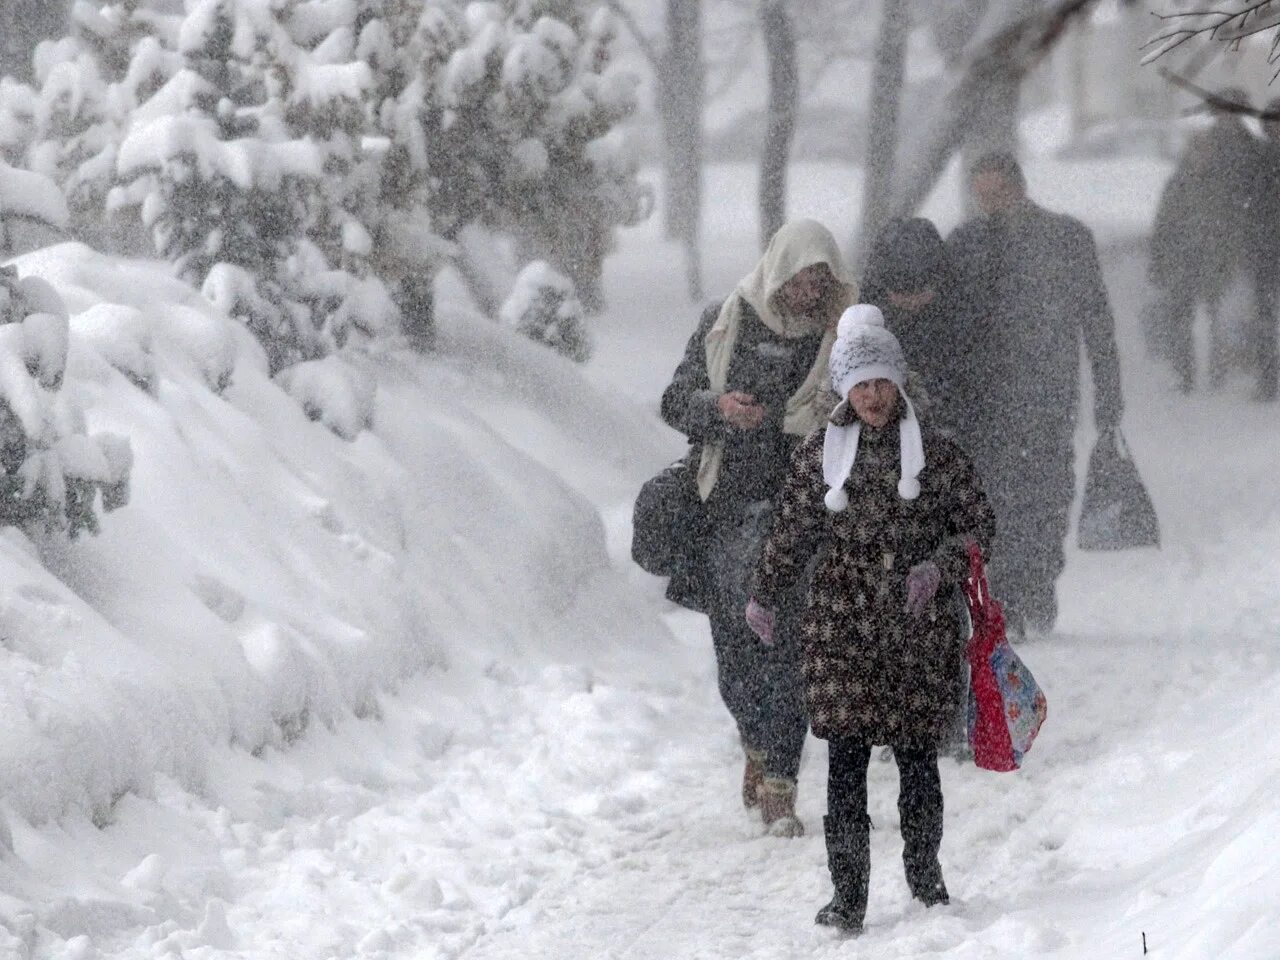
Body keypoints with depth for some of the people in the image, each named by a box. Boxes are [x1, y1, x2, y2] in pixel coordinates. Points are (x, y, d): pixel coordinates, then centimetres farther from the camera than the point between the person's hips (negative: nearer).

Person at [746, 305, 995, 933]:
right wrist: (764, 595, 20)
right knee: (846, 758, -5)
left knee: (917, 757, 5)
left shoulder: (935, 451, 1)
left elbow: (978, 523, 5)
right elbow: (792, 532, 16)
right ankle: (847, 893, -3)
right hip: (842, 623, 1)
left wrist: (938, 567, -10)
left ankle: (924, 872, 24)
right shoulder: (819, 453, 5)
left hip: (921, 625, -1)